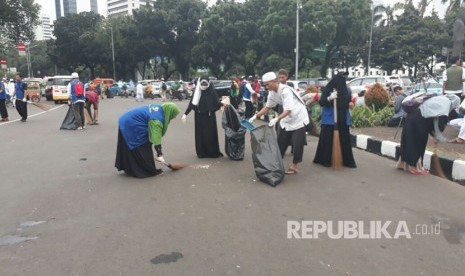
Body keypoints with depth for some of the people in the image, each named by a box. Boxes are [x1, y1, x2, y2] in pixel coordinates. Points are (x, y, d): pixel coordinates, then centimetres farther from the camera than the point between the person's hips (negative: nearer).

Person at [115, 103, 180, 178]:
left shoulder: (159, 108, 2)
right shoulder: (157, 119, -25)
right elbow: (156, 138, -26)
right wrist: (159, 154, -22)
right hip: (131, 127, -10)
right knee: (143, 150, 0)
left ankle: (129, 169, 32)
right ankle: (150, 171, 10)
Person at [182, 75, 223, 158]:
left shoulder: (212, 91, -3)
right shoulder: (197, 92, 1)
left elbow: (217, 103, -6)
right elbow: (191, 104, 1)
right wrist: (185, 114, -3)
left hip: (209, 117, -1)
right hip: (199, 117, 1)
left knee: (211, 134, 0)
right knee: (200, 134, 4)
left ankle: (213, 152, 11)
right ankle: (201, 152, 13)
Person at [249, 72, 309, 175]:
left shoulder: (285, 90, -29)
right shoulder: (272, 93, -4)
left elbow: (288, 110, -35)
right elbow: (267, 107, 6)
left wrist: (276, 119, -46)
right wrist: (255, 116, -4)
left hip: (298, 118, -7)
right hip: (286, 119, 8)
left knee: (297, 144, -2)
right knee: (281, 142, 9)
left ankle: (294, 166, 10)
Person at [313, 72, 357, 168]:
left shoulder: (346, 90, 7)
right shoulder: (328, 89, -6)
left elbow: (348, 102, 18)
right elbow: (321, 102, -11)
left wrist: (351, 103, -4)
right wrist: (329, 98, -28)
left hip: (343, 119, 4)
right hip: (329, 119, -4)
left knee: (345, 140, 5)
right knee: (327, 140, 1)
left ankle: (348, 161, 14)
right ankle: (325, 160, 13)